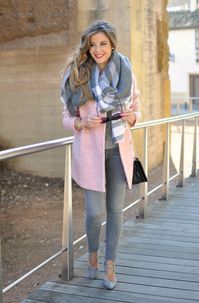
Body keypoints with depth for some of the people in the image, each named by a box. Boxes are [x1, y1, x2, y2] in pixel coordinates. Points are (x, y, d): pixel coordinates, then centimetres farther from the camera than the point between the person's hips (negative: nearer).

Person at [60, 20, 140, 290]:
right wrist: (82, 123, -20)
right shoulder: (78, 75, -4)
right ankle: (93, 253, 32)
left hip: (119, 150, 2)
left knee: (115, 209, 7)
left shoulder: (126, 73, 1)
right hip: (90, 152, -2)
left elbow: (136, 108, 11)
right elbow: (67, 117, 0)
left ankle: (110, 265, 24)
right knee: (95, 211, 0)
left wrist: (132, 117, -11)